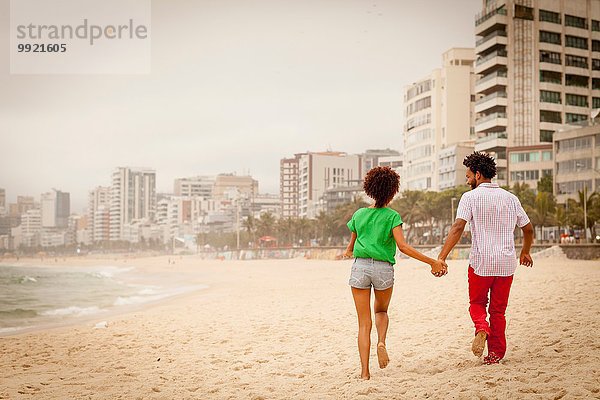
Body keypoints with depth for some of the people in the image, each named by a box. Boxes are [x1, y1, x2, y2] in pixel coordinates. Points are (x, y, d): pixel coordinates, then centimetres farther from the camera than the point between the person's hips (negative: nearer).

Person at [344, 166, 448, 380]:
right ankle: (381, 342, -3)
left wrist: (349, 252, 47)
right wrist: (432, 262, -13)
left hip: (360, 266, 2)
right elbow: (403, 246, -14)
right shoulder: (392, 216, -3)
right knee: (381, 310, 26)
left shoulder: (359, 214, 8)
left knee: (364, 323, 5)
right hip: (383, 268, -1)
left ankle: (365, 371, -1)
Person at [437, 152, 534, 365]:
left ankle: (481, 329, -10)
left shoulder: (471, 197, -5)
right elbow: (528, 229, 16)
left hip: (480, 262, -3)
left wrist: (441, 258, -21)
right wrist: (525, 252, 34)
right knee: (498, 310, 14)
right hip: (506, 262, 3)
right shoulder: (510, 198, 9)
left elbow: (458, 228, -17)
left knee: (477, 303, 17)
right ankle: (496, 353, 13)